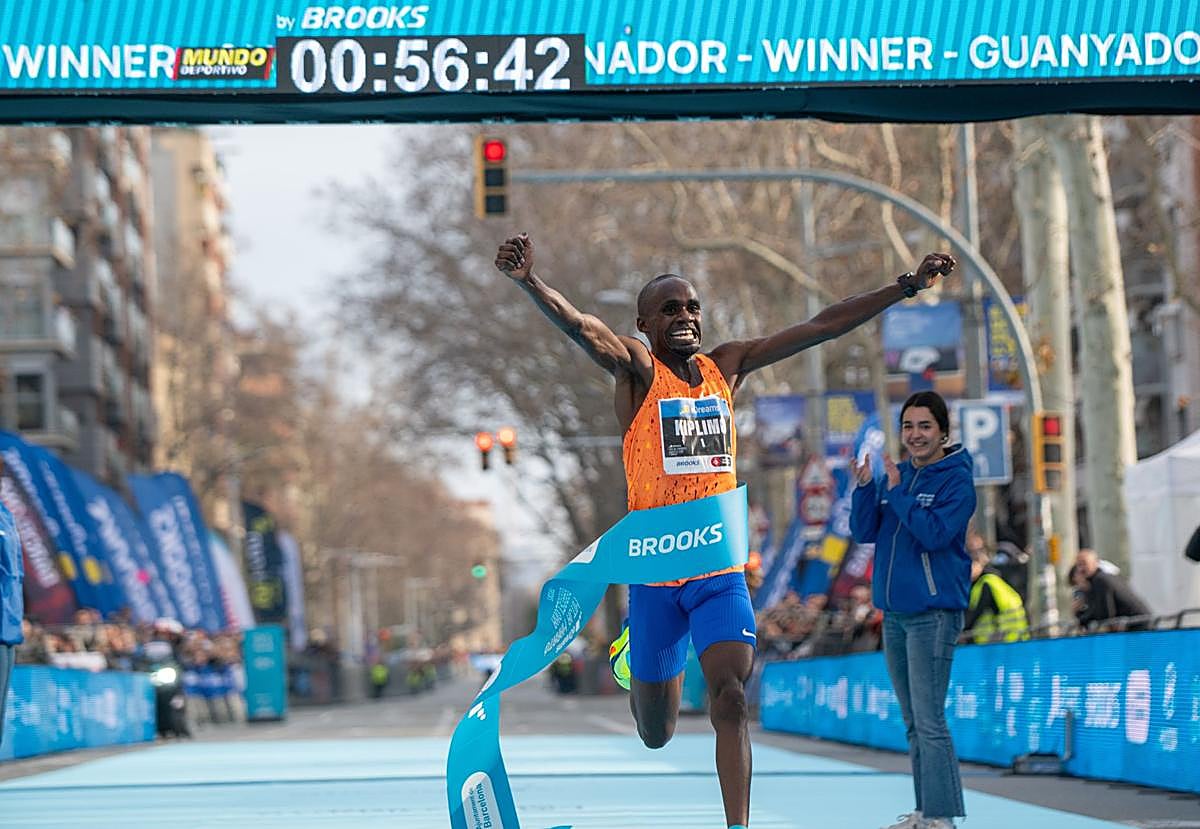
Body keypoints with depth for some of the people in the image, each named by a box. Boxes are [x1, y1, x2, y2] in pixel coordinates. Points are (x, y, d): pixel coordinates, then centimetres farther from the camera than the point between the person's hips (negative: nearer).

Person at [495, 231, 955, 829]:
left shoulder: (727, 366, 8)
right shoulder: (637, 371, -5)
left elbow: (825, 326, 9)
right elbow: (578, 326, -25)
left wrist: (908, 286, 6)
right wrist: (528, 283, -45)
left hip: (721, 569, 2)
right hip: (655, 571, -2)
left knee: (731, 699, -18)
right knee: (656, 734, 11)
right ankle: (635, 654, 46)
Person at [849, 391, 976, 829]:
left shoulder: (956, 480, -8)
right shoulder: (896, 475, 12)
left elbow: (935, 533, -21)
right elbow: (864, 532, 6)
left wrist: (897, 491, -19)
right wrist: (863, 488, -9)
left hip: (933, 613, -8)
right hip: (894, 612, 8)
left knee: (929, 721, -11)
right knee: (913, 722, 12)